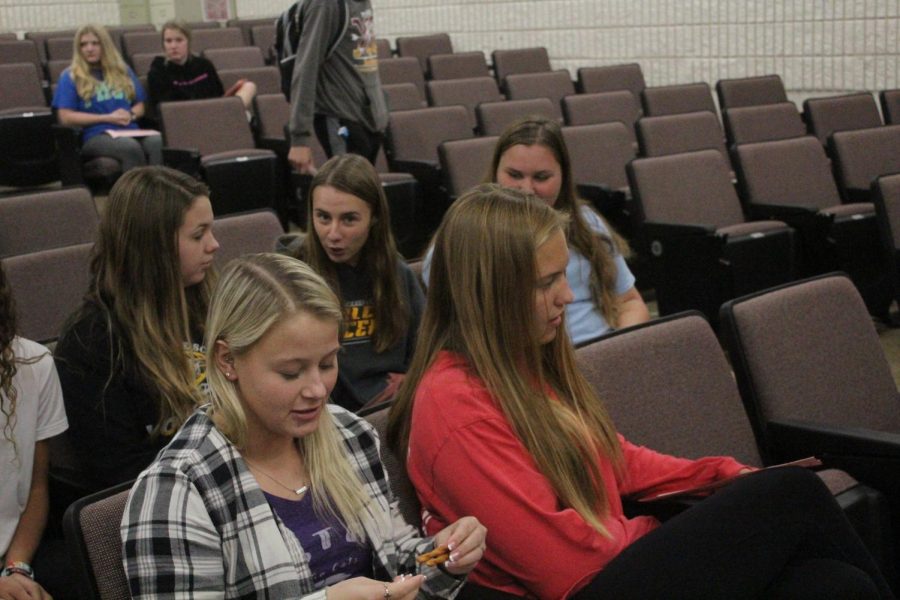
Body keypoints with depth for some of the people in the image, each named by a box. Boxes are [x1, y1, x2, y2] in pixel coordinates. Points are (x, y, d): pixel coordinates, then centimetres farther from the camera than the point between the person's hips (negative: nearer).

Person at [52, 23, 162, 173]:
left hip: (130, 132, 4)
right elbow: (65, 117, 1)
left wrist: (131, 115, 0)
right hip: (95, 137, -3)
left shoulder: (123, 71, 24)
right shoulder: (71, 77, 11)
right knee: (131, 147, -38)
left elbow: (140, 105, 25)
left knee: (158, 143, -33)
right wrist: (108, 118, -5)